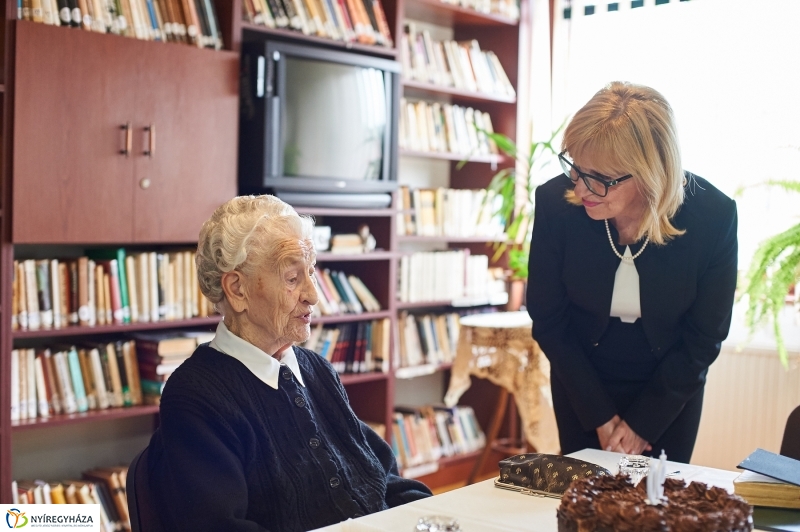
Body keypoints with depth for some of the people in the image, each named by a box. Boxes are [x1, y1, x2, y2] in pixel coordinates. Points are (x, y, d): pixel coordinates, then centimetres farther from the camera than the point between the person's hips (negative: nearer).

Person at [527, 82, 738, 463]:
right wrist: (600, 416, -10)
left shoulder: (714, 216, -24)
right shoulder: (556, 202, -23)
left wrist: (642, 422, -10)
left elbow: (704, 338, -11)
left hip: (671, 387, 0)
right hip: (582, 382, 1)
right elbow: (548, 320, -11)